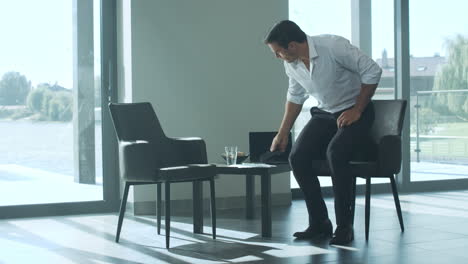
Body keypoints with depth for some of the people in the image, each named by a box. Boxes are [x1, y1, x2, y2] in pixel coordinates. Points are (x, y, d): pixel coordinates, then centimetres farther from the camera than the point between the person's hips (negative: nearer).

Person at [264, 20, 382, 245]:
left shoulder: (334, 46, -25)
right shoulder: (290, 64, -5)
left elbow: (372, 71, -19)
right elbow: (295, 97, 13)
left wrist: (357, 110, -17)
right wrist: (282, 134, 15)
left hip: (354, 112, -6)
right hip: (324, 114, 6)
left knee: (335, 154, -32)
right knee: (297, 157, -17)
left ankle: (344, 226, -20)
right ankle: (319, 223, -5)